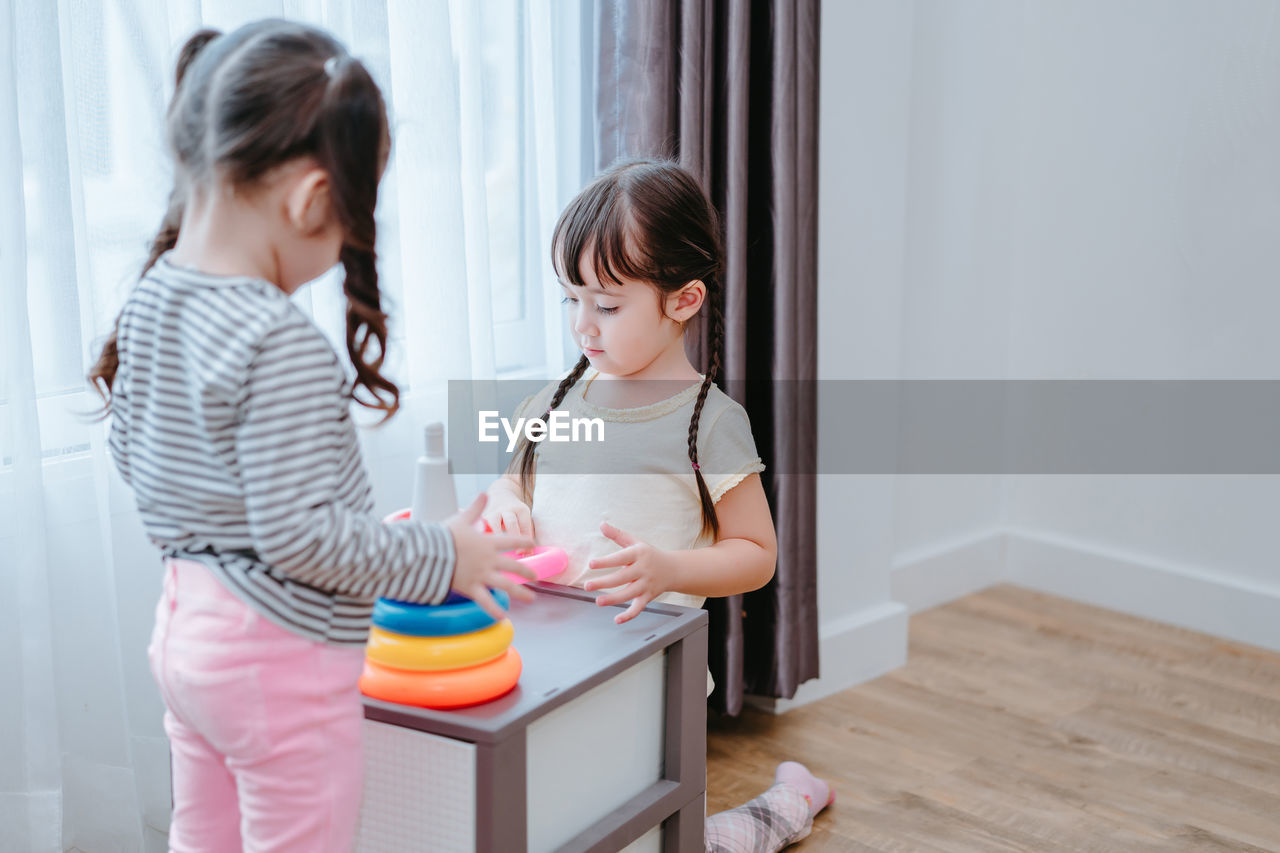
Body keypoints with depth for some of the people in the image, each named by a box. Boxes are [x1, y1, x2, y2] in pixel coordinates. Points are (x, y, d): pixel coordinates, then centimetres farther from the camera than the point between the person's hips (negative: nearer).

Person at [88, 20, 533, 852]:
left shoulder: (149, 300, -1)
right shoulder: (282, 344, -27)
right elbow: (299, 534, -26)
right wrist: (441, 556, -15)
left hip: (187, 622, 9)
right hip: (279, 657, -9)